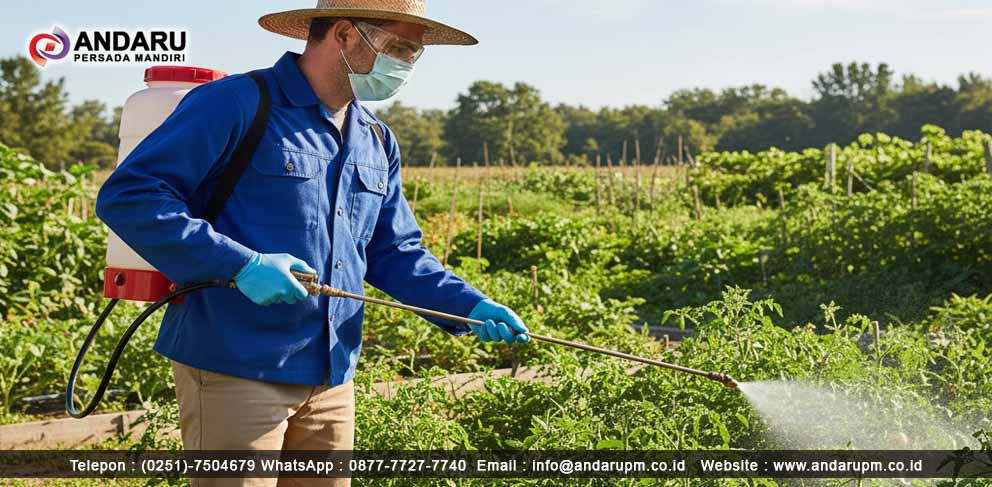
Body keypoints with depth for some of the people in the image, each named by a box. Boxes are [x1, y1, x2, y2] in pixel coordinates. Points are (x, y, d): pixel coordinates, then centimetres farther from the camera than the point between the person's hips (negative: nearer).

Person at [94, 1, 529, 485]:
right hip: (235, 373, -7)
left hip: (331, 380, 7)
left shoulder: (378, 142, 13)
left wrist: (470, 305, 0)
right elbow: (125, 196, -16)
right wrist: (240, 265, -24)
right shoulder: (235, 105, -11)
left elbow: (394, 254, 17)